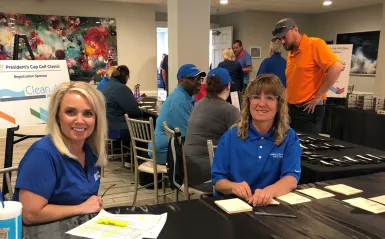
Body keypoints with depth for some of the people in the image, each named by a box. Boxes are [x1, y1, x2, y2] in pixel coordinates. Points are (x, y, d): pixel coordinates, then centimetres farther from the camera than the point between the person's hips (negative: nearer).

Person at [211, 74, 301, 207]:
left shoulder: (289, 137, 2)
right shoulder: (231, 136, 1)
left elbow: (292, 177, -11)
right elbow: (218, 180, 0)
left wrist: (270, 191, -32)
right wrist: (234, 186, -23)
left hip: (272, 204, 2)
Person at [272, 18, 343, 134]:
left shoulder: (315, 44, -10)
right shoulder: (291, 53, 13)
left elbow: (337, 67, -21)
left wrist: (318, 97, -19)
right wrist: (288, 97, 7)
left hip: (309, 109, -7)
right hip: (291, 108, 7)